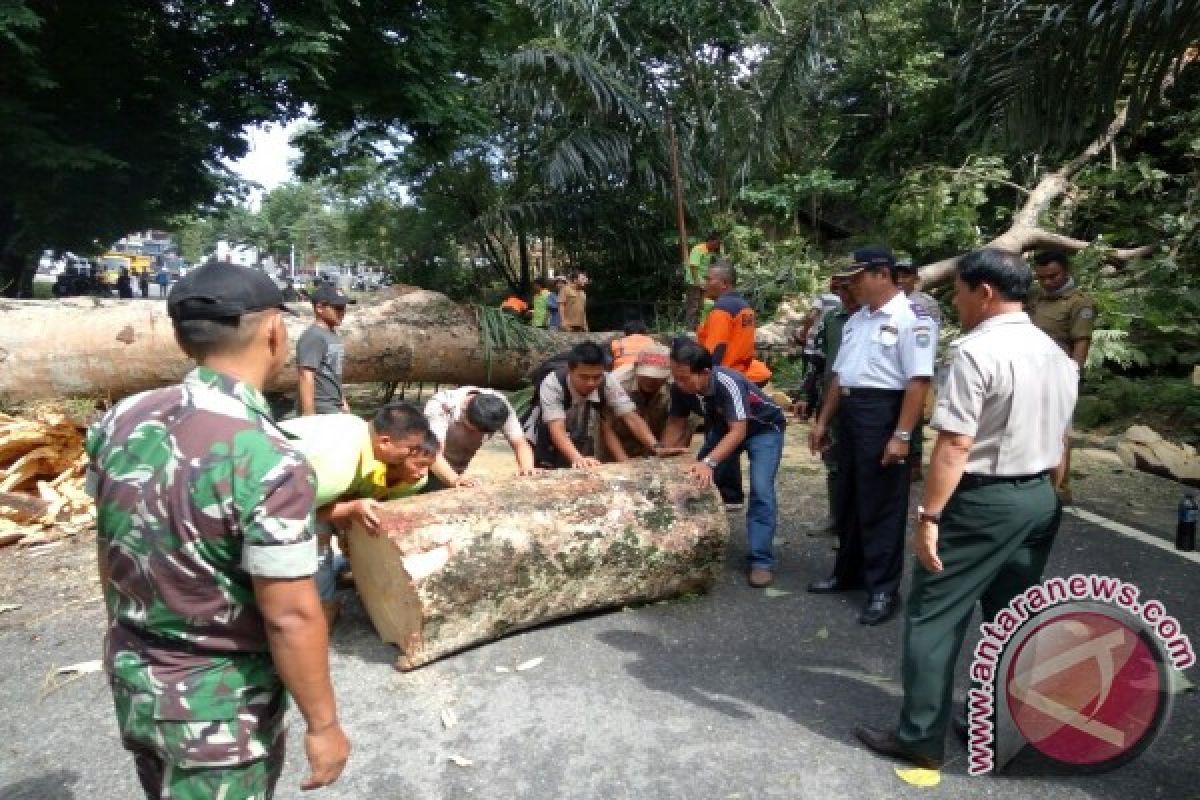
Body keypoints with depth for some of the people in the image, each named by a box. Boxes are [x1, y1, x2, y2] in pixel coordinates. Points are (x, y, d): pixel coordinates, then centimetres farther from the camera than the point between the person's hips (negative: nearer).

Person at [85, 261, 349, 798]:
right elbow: (291, 617, -26)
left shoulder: (121, 420, -7)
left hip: (130, 680, 7)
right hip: (217, 704, -7)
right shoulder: (268, 462, -30)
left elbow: (109, 552, 6)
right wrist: (323, 724, -12)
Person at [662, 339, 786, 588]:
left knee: (761, 490, -20)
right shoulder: (680, 388, -22)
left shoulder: (728, 382, -39)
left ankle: (761, 560, -11)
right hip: (723, 427, 6)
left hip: (763, 429, -6)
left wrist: (709, 462, -53)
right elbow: (676, 424, -9)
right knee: (698, 481, 0)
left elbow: (738, 431, -43)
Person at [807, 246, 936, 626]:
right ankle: (848, 573, 33)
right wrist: (823, 421, 19)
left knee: (881, 505, 2)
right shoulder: (856, 319, 13)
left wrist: (902, 436, -23)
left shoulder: (911, 318, -13)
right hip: (850, 413, 8)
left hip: (884, 413, -8)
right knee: (852, 500, 18)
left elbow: (918, 381, -19)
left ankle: (883, 589, 16)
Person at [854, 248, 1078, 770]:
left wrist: (929, 515, -20)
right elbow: (1058, 440, 16)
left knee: (933, 618, 2)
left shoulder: (976, 351, -18)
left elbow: (955, 445, -23)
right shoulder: (1056, 353, 10)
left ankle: (920, 739, 11)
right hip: (1039, 498, 9)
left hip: (982, 501, -8)